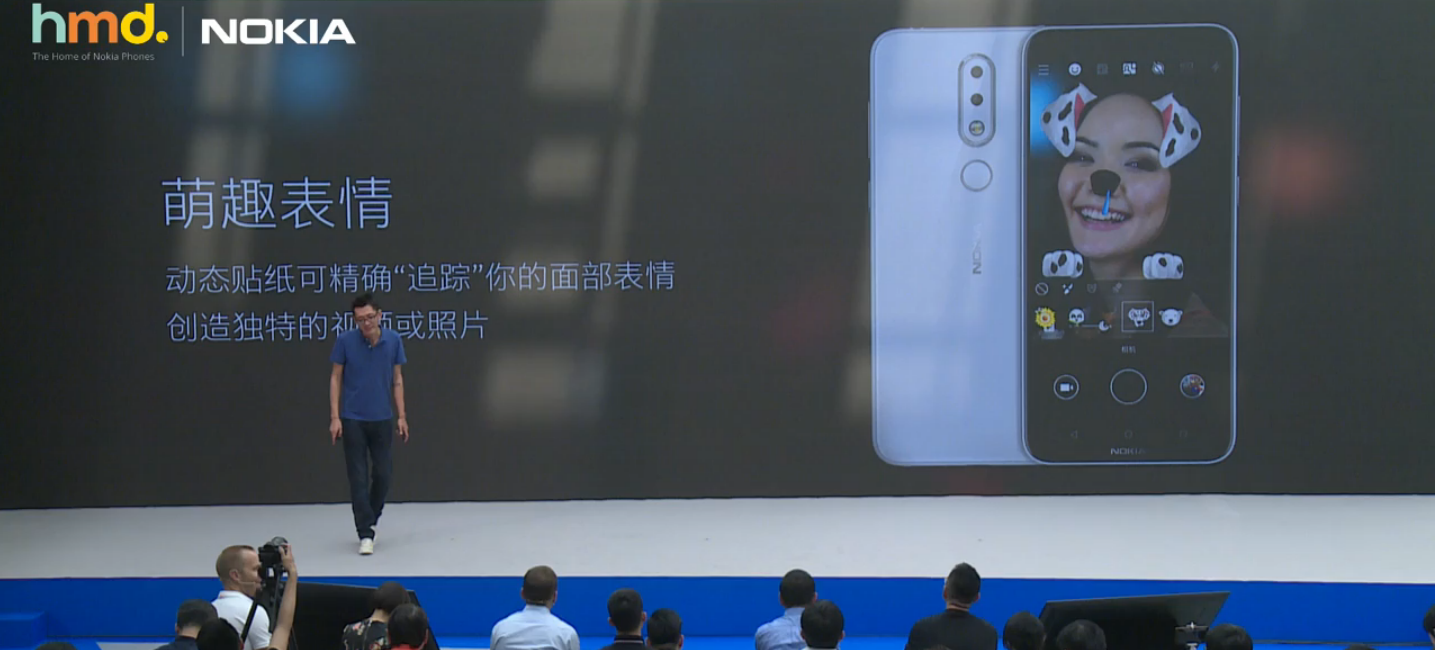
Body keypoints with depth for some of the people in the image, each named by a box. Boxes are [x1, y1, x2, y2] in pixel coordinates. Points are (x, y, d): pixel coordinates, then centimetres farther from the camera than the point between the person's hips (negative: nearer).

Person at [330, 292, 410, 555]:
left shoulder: (393, 340, -3)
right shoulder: (345, 341, -9)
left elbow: (397, 379, 5)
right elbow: (336, 378, -2)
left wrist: (402, 416, 2)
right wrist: (335, 417, -8)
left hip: (382, 419, 2)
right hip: (353, 420, -2)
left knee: (384, 473, 4)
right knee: (358, 477, -3)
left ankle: (370, 520, 28)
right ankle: (365, 534, 1)